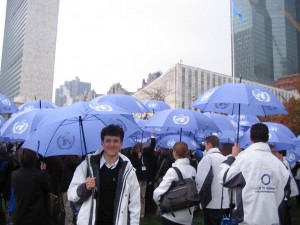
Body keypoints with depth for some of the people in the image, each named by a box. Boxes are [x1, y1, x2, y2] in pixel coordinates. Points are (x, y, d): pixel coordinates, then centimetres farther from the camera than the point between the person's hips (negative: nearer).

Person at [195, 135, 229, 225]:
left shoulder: (208, 158, -9)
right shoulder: (225, 159, 10)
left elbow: (201, 179, -17)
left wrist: (200, 194, -1)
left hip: (212, 203, -6)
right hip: (225, 203, 7)